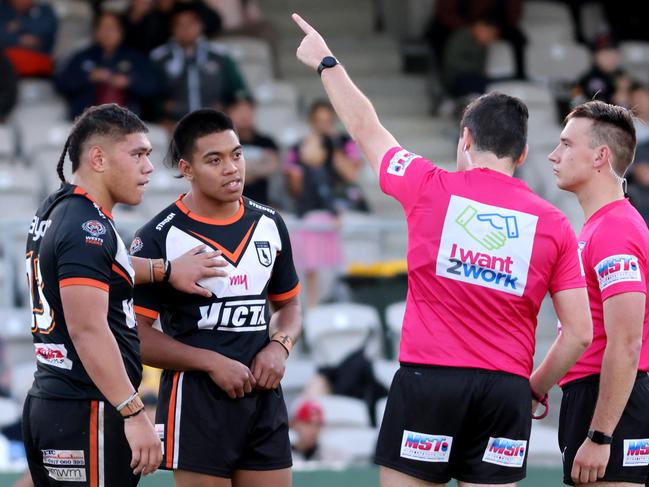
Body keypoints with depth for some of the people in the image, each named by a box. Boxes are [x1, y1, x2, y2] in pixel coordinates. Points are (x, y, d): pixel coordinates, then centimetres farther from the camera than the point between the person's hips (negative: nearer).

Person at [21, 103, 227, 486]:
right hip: (86, 412, -10)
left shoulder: (56, 211, 15)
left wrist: (164, 270, 27)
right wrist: (134, 412, -24)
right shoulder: (88, 227, -14)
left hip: (46, 404, 10)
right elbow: (87, 329, -22)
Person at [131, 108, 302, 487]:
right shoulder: (160, 237, -7)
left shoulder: (270, 224, 10)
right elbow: (136, 334, -10)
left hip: (263, 394, 5)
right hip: (196, 399, -5)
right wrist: (213, 362, -15)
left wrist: (280, 346, 0)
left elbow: (288, 303, 22)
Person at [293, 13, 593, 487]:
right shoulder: (553, 224, 3)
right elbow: (579, 332, 1)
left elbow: (366, 127, 17)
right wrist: (536, 389, 16)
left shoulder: (431, 189, 0)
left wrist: (326, 63, 33)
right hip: (507, 389, 2)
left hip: (428, 379, -2)